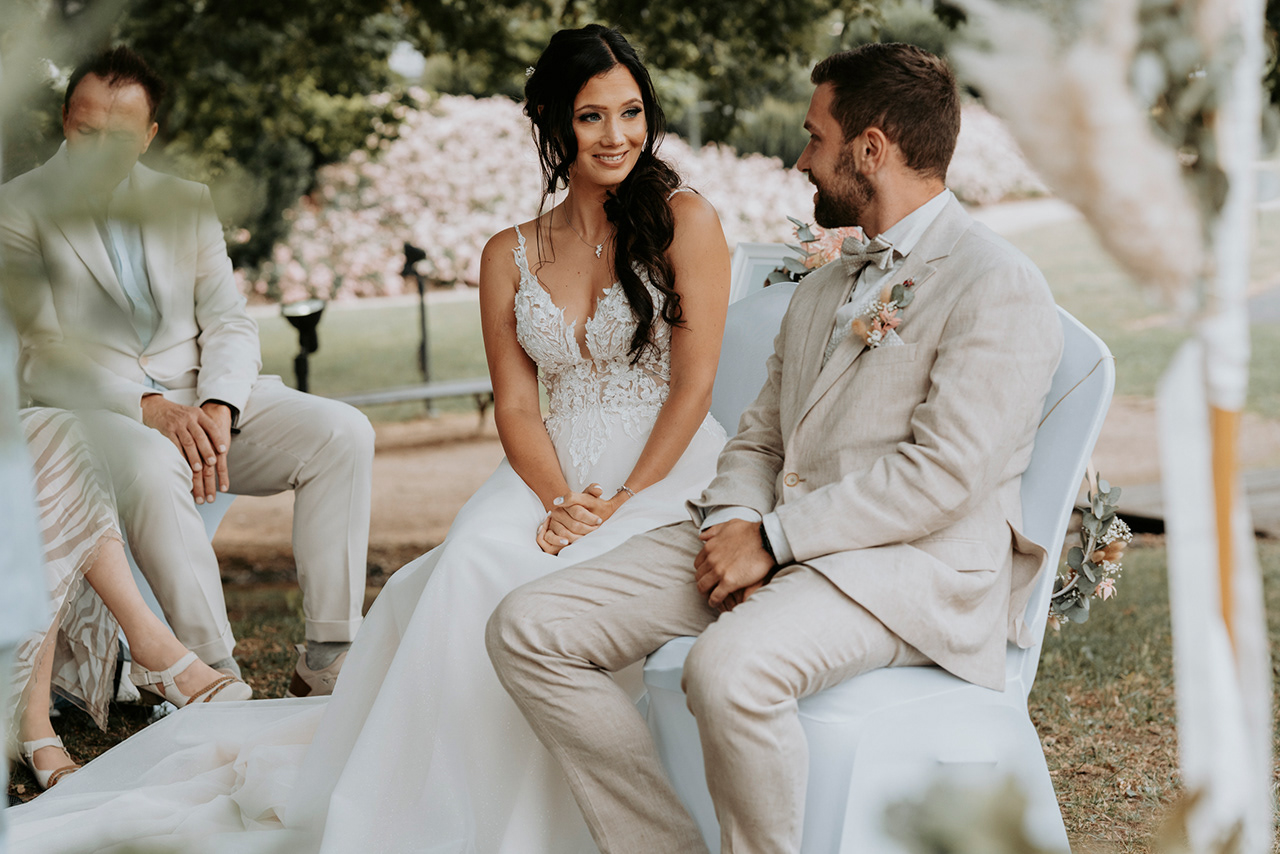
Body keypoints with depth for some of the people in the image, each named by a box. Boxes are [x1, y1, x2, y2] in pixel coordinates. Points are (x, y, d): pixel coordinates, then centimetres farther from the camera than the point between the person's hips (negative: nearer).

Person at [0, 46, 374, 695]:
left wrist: (218, 406, -14)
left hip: (199, 401, 5)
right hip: (89, 409, -5)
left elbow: (228, 322, 8)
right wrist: (147, 407, -23)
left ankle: (329, 659, -20)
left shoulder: (187, 203, 15)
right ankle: (214, 675, -33)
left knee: (343, 433, -18)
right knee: (153, 466, -40)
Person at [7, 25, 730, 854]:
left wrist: (623, 500, -16)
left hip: (667, 473, -3)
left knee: (538, 585, -33)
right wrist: (558, 501, -14)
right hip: (552, 474, 3)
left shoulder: (685, 220, 1)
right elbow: (517, 405, 5)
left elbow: (694, 384, -4)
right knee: (470, 564, -31)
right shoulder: (510, 255, 12)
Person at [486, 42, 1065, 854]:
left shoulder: (998, 286, -6)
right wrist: (732, 525, -2)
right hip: (768, 542, 8)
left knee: (729, 666, -38)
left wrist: (774, 539, -15)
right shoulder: (821, 289, 24)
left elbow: (944, 474, -16)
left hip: (909, 565, -8)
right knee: (528, 630, -7)